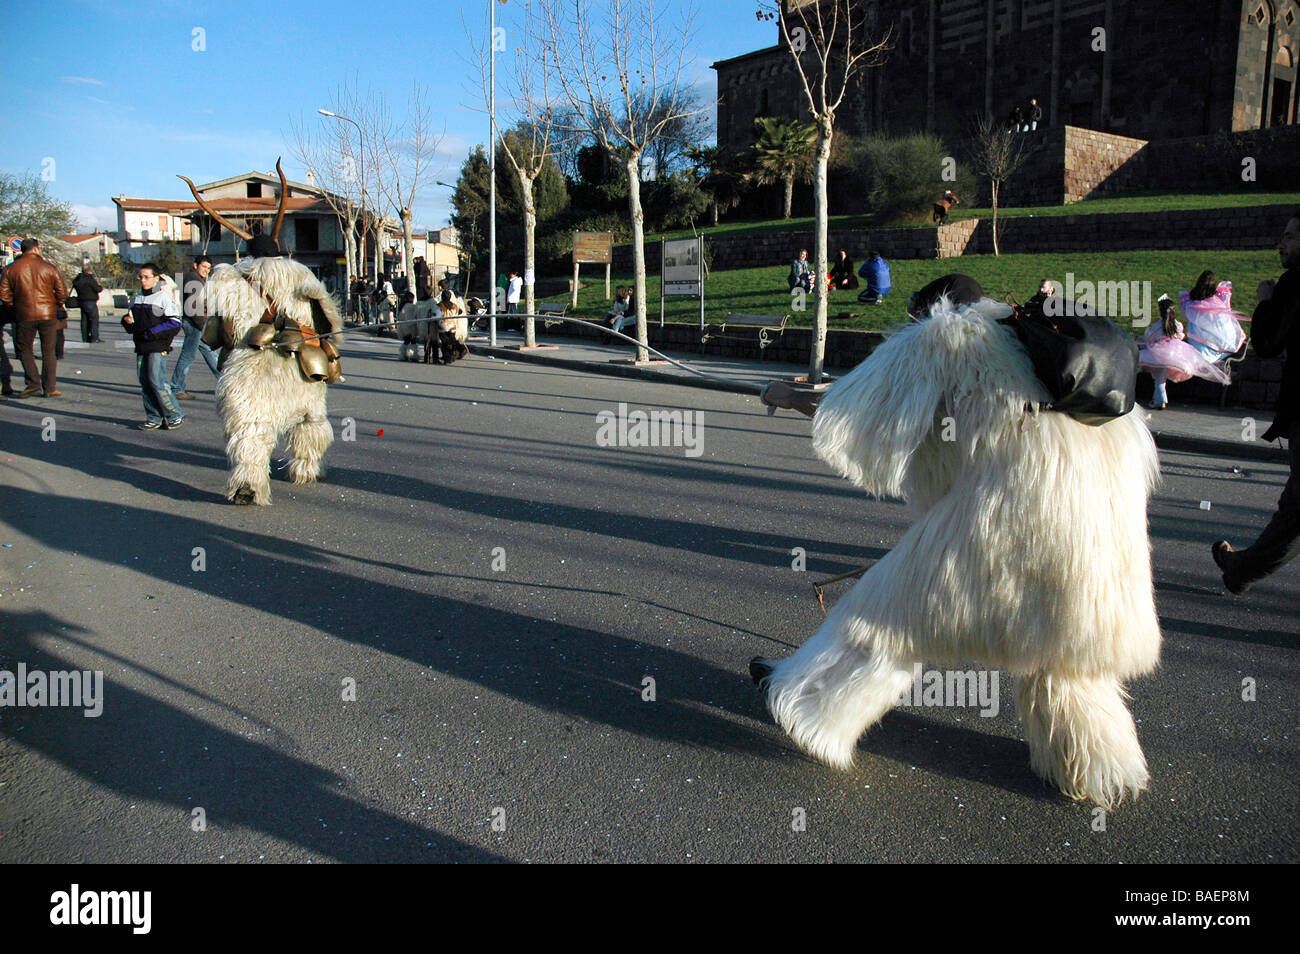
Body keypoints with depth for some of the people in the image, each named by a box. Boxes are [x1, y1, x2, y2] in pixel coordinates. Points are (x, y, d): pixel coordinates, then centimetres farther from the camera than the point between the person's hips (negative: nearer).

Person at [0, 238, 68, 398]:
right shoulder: (49, 268, -2)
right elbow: (62, 292, -2)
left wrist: (15, 307, 15)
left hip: (25, 315, 0)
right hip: (48, 314, 0)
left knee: (25, 349, 14)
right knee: (48, 352, 6)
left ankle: (33, 384, 2)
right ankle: (49, 388, 6)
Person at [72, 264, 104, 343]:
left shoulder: (77, 280, 11)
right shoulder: (89, 279, -14)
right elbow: (97, 289, -15)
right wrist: (101, 287, 9)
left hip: (81, 301, 8)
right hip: (90, 302, -8)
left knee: (84, 320, 11)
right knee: (94, 319, -5)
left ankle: (85, 338, 13)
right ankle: (94, 338, -9)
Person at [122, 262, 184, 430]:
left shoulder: (164, 297, -4)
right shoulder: (136, 299, 15)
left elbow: (174, 323, -10)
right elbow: (130, 322, 26)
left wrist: (151, 333, -15)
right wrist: (127, 320, 2)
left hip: (158, 348, -7)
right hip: (141, 347, 7)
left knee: (157, 381, -11)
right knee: (145, 382, 6)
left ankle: (175, 416, 0)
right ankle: (154, 418, 12)